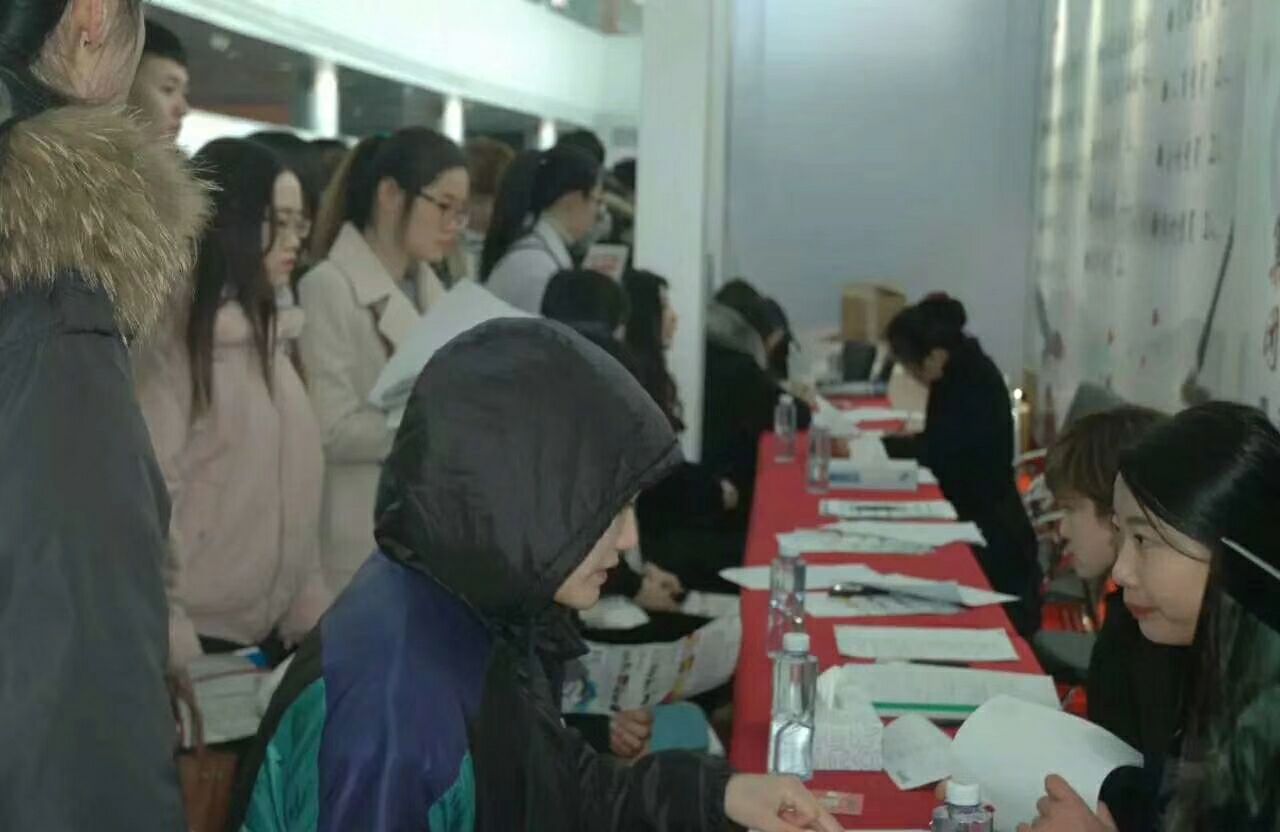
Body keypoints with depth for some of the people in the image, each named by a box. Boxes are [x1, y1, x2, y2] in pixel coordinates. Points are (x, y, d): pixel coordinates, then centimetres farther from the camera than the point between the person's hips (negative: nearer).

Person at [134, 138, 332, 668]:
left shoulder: (267, 336, 11)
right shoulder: (173, 341, -14)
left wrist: (313, 616, 10)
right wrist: (176, 650, -18)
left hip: (272, 635, 8)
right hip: (199, 639, -7)